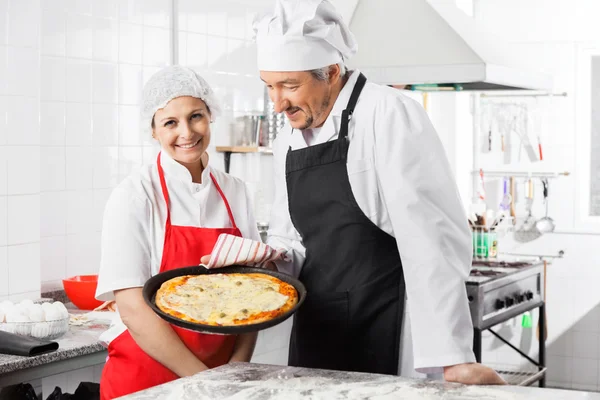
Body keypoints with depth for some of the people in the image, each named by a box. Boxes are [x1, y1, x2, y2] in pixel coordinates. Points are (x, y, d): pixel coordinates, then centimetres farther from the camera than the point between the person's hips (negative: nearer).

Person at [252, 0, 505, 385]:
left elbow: (430, 240, -21)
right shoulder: (287, 141, 8)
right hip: (314, 335, 7)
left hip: (389, 339, -7)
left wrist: (453, 357, -25)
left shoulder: (389, 116, -15)